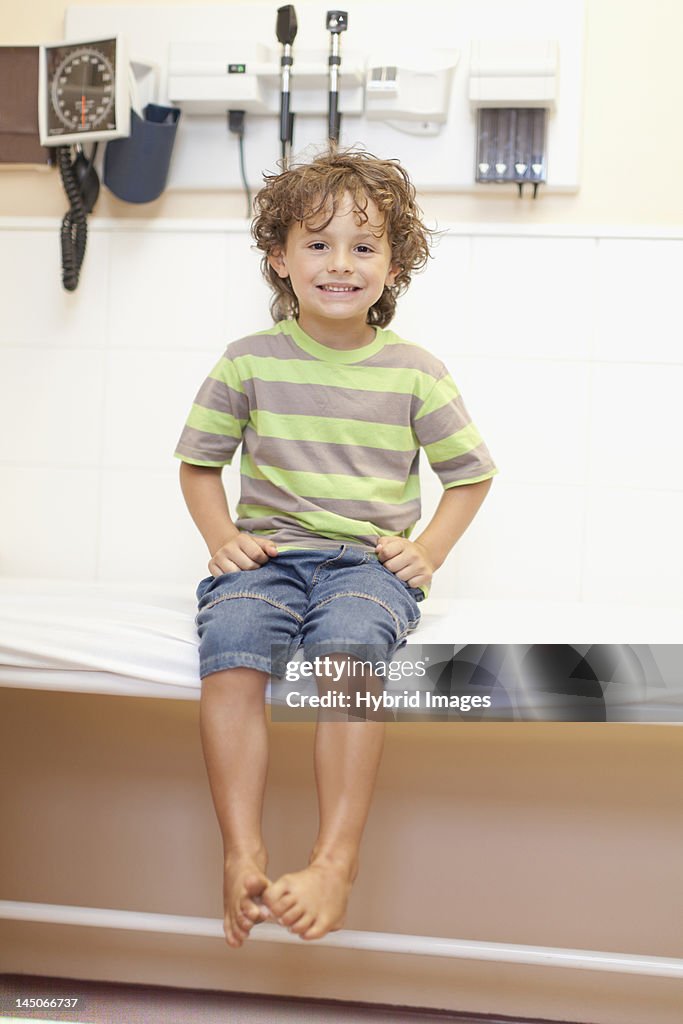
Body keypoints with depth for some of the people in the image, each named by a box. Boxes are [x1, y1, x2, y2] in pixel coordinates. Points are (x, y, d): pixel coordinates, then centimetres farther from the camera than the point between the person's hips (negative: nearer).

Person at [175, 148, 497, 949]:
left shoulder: (415, 373, 5)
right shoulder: (249, 360, 7)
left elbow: (471, 474, 14)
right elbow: (198, 462, 16)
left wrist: (427, 552, 0)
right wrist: (222, 537, -2)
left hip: (368, 560, -1)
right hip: (266, 552, 1)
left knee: (349, 643, -33)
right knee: (228, 643, -30)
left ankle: (335, 862, -29)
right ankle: (242, 856, -26)